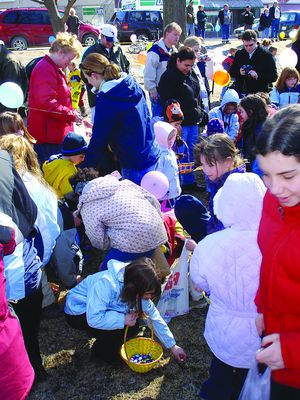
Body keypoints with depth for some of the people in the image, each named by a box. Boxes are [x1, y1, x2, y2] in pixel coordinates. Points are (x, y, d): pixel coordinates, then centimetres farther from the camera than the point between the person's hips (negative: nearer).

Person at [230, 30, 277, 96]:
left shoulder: (266, 56, -3)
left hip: (259, 94, -4)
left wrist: (258, 76, -21)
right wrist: (239, 72, -7)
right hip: (241, 94, 4)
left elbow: (274, 76, -6)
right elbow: (231, 72, 16)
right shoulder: (239, 54, 9)